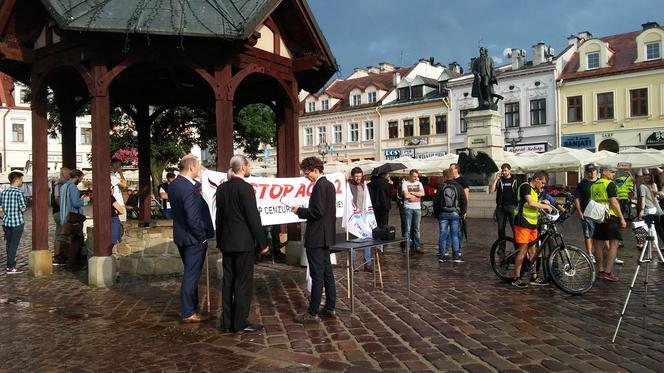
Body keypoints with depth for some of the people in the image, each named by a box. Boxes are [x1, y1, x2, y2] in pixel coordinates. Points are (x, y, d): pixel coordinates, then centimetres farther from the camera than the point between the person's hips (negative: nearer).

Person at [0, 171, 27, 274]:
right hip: (17, 222, -6)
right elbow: (23, 209, -15)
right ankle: (10, 267, 2)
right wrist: (26, 207, 7)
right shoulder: (19, 192, -13)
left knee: (9, 244, 14)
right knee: (14, 245, -1)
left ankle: (11, 264, 22)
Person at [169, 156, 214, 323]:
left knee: (191, 273, 21)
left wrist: (197, 186, 4)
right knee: (191, 275, 3)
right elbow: (193, 218, -27)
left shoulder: (173, 185, 4)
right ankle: (188, 313, 14)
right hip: (193, 238, -9)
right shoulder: (189, 189, -25)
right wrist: (202, 237, -13)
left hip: (181, 236, 9)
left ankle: (191, 307, 33)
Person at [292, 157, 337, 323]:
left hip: (316, 237, -10)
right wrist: (304, 211, 13)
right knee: (327, 272, 14)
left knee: (317, 275, -5)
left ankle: (312, 312, 2)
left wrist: (300, 211, -10)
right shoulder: (329, 184, 13)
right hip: (326, 235, 10)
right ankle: (330, 307, 23)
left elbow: (318, 211, -22)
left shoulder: (320, 186, -17)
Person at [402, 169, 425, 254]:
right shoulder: (405, 183, 0)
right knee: (408, 228, -1)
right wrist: (417, 194, -1)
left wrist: (412, 192, -9)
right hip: (408, 208, -4)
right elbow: (406, 195, -12)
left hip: (417, 208, 4)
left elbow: (422, 193, -2)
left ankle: (417, 246, 12)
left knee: (417, 228, 7)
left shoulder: (419, 183, 13)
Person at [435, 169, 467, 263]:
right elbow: (464, 201, 4)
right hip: (455, 214, 1)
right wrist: (462, 212, 15)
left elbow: (436, 201, 0)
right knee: (455, 235, 4)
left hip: (443, 214, 0)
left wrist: (436, 213, 11)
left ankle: (442, 255, 6)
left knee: (442, 234, 4)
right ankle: (456, 256, 3)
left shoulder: (441, 186, -2)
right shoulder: (458, 186, 2)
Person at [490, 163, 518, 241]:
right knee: (501, 228, 6)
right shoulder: (499, 180, 9)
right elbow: (491, 190, -3)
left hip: (512, 206, -2)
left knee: (515, 227, -7)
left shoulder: (515, 180, 7)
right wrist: (496, 179, -7)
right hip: (500, 207, 2)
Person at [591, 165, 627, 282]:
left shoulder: (593, 185, 14)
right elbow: (614, 202, -15)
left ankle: (600, 271, 15)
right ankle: (607, 272, -9)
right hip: (610, 217, -8)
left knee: (599, 244, 10)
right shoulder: (610, 184, -9)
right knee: (614, 243, -4)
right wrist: (622, 218, -12)